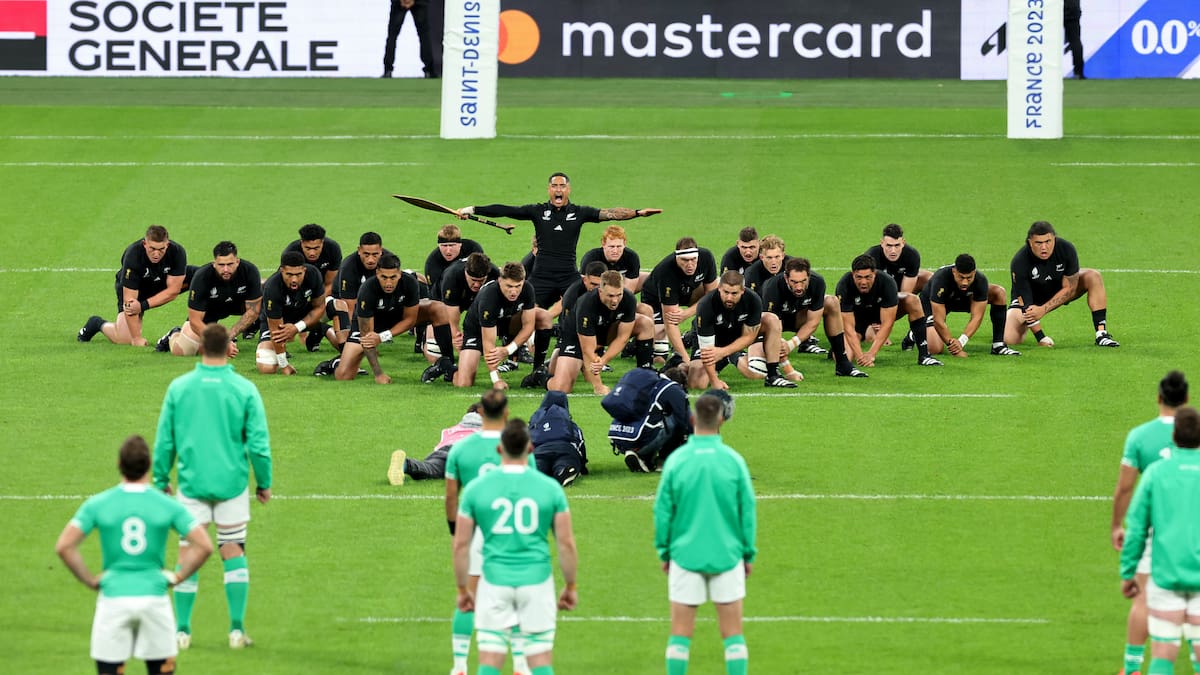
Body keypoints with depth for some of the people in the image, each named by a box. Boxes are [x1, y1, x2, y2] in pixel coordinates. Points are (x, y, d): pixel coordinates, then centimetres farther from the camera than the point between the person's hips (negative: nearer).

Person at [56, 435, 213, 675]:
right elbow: (204, 545, -7)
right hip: (154, 597, 0)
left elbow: (63, 546, -9)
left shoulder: (97, 504, -3)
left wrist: (90, 580, 0)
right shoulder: (167, 505, -2)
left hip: (113, 598, 0)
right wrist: (178, 576, 3)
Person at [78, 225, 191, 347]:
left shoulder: (177, 252, -30)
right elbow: (129, 299, -34)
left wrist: (143, 306, -35)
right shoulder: (133, 256, -36)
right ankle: (97, 323, 15)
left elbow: (173, 290, -25)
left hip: (163, 283, 3)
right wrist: (136, 338, -35)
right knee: (124, 339, -18)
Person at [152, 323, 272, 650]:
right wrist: (264, 483, 7)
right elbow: (258, 443, -5)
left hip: (192, 483, 0)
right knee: (233, 551, 9)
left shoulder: (179, 387, -3)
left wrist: (161, 480, 13)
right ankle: (237, 628, 4)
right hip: (232, 483, 0)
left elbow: (164, 441, 2)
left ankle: (182, 630, 6)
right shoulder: (244, 389, -6)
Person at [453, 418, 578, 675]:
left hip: (494, 583, 0)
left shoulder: (476, 488, -1)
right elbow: (566, 543, 0)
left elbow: (461, 544, 1)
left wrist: (463, 589, 11)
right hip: (537, 582, 0)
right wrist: (570, 586, 12)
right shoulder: (550, 488, -2)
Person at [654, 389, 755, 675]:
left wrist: (664, 552, 10)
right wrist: (749, 554, 9)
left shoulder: (676, 460, -6)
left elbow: (662, 511, -2)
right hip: (727, 554, 0)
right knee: (733, 633, 6)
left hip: (685, 555, 0)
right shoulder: (733, 460, -6)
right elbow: (748, 511, -1)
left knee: (680, 633, 5)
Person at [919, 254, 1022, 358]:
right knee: (935, 349, -25)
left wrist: (961, 341, -38)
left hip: (961, 299, 4)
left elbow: (976, 317, -26)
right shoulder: (941, 280, -40)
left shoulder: (980, 280, -29)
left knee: (999, 292, -16)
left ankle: (998, 345, -10)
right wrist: (951, 343, -38)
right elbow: (938, 321, -37)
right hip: (931, 304, -4)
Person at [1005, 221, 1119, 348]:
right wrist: (1041, 339, -32)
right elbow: (1026, 305, -28)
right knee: (1008, 339, -23)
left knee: (1094, 277, -23)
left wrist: (1043, 309, -28)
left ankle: (1101, 334, -22)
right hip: (1032, 298, -2)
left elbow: (1070, 288, -18)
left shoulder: (1067, 249, -27)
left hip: (1060, 292, 2)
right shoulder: (1019, 262, -32)